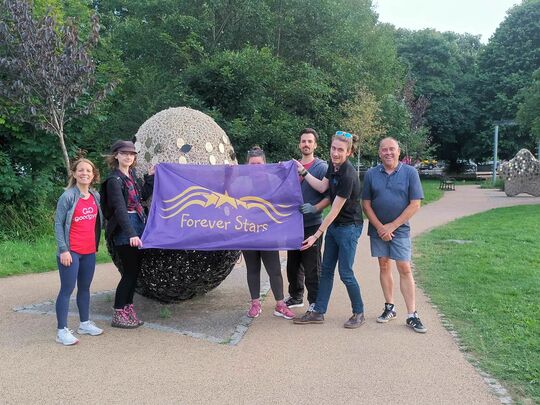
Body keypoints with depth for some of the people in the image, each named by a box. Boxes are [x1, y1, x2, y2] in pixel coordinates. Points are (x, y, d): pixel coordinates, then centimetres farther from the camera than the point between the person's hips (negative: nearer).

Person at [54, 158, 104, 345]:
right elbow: (58, 223, -11)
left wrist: (96, 243, 13)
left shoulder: (95, 196, 7)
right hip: (71, 252, -6)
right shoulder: (68, 196, -10)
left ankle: (85, 323, 27)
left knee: (85, 288, 15)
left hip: (89, 251, 6)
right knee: (67, 290, -2)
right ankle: (62, 330, 4)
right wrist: (63, 250, -15)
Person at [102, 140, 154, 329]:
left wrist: (151, 177, 13)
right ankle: (118, 315, 8)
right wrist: (131, 234, -30)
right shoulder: (114, 180, -13)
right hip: (124, 230, -8)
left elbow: (144, 196, 22)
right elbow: (120, 209, -22)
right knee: (130, 272, -3)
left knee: (135, 270, 12)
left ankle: (128, 308, 23)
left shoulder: (131, 174, 12)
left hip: (137, 228, 8)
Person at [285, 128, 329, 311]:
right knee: (293, 264, 16)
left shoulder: (321, 167, -5)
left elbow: (329, 195, -12)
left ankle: (315, 302, 10)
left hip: (312, 224, -6)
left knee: (312, 267, -1)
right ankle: (296, 296, 32)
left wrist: (315, 208, -25)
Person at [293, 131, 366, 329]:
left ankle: (359, 313, 19)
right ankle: (318, 312, 20)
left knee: (345, 273, -1)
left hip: (349, 227, -9)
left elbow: (335, 210, -23)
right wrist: (303, 172, 4)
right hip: (334, 224, 9)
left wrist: (316, 235, -19)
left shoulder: (348, 175, -26)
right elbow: (322, 187, 7)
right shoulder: (333, 165, -1)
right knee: (326, 270, 12)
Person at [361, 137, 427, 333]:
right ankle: (389, 307, 22)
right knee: (384, 266, 9)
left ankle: (412, 315, 2)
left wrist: (392, 226, -11)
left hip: (400, 229, -2)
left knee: (404, 269, -3)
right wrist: (380, 227, -8)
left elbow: (415, 204, -8)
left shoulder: (410, 172, -6)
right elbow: (366, 204, 2)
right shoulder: (371, 174, 0)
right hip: (378, 229, 2)